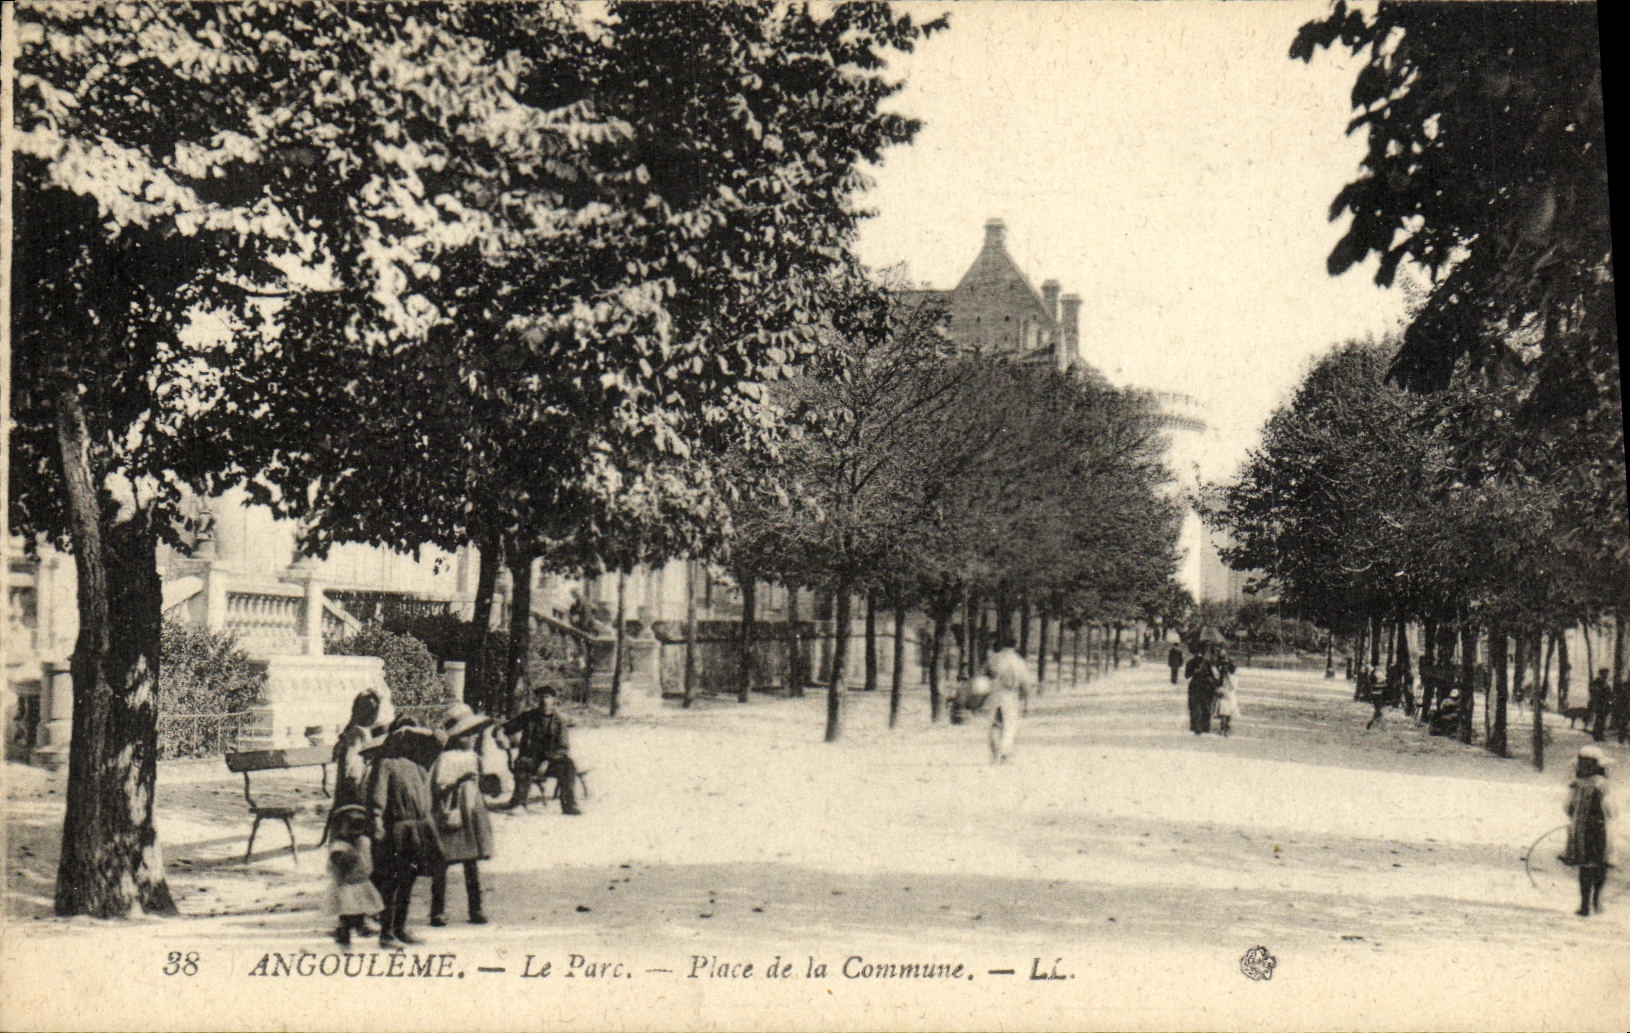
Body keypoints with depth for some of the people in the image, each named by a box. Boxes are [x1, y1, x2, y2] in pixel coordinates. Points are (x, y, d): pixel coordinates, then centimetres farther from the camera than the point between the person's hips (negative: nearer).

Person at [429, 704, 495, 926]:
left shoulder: (473, 757, 14)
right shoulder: (445, 758, -9)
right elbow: (438, 786, -15)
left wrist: (482, 807, 24)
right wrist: (459, 780, -25)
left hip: (471, 814, 7)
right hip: (451, 814, -7)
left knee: (472, 863, 7)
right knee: (442, 862, -5)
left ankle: (475, 908, 10)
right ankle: (438, 910, 1)